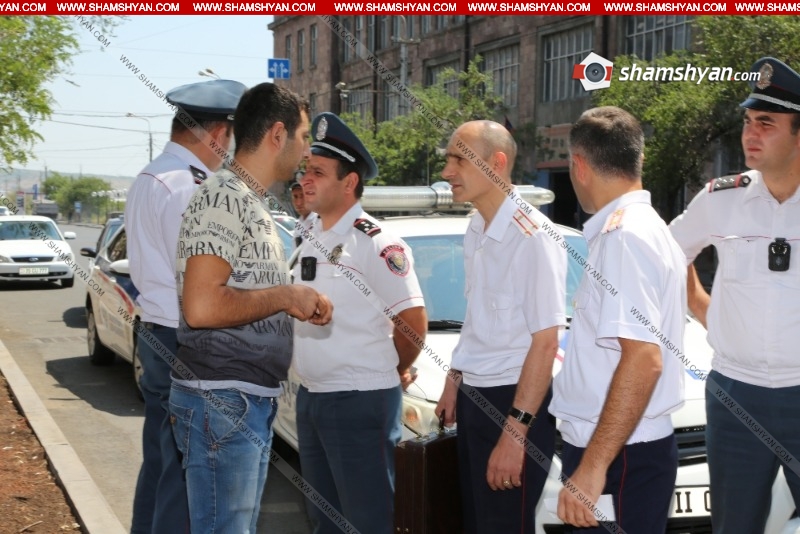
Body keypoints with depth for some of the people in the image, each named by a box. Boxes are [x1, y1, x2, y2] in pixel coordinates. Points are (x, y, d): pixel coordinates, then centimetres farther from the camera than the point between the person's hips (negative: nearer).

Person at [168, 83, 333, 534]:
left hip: (255, 401, 10)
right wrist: (286, 297, -15)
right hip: (222, 402, -10)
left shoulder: (255, 204, 16)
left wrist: (299, 306, 10)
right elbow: (201, 307, -24)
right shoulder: (224, 197, -15)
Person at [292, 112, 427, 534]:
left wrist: (393, 372, 1)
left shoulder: (376, 245, -15)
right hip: (310, 397, 8)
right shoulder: (310, 238, 10)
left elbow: (413, 320, -14)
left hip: (360, 401, -8)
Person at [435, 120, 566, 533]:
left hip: (513, 400, -8)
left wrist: (515, 432, -22)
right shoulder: (475, 230, 6)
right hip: (473, 396, 8)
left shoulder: (532, 235, -20)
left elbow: (545, 342, -21)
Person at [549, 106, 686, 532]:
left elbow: (644, 359, -25)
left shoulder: (623, 236, -18)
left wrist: (592, 468, -26)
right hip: (631, 446, 10)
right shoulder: (644, 226, 13)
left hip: (620, 454, -10)